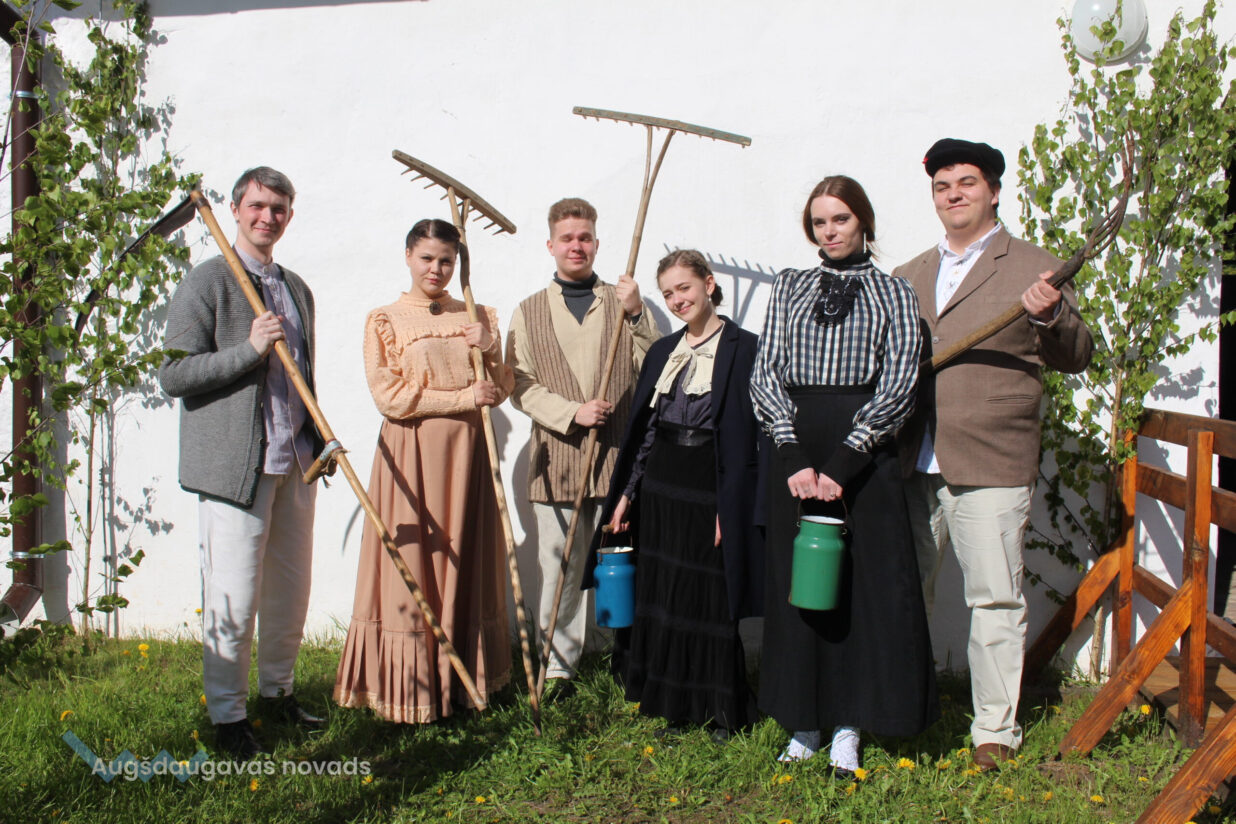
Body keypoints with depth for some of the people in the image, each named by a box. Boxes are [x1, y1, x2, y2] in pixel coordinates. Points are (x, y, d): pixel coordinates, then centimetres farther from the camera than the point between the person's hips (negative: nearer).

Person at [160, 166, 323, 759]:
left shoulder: (296, 288, 17)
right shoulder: (206, 282, -4)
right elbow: (173, 375, -10)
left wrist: (321, 440, 13)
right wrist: (249, 349, -18)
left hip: (294, 462, 6)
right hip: (235, 464, -6)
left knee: (291, 590, 12)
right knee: (234, 599, -1)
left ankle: (278, 692, 29)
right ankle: (227, 715, 14)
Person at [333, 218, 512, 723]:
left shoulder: (477, 317, 12)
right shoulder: (384, 321, 2)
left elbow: (501, 389, 9)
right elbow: (389, 395, -8)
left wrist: (490, 351, -11)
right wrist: (465, 398, -12)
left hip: (466, 452, 3)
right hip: (410, 454, -3)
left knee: (466, 563, 6)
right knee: (412, 564, -2)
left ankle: (466, 677, 15)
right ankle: (410, 688, 6)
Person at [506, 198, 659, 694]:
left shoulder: (623, 303, 9)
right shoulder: (529, 313, 10)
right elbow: (520, 387, 4)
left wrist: (635, 315, -11)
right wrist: (571, 412, -11)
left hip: (618, 456, 0)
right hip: (557, 458, 1)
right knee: (559, 568, 4)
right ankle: (558, 666, 17)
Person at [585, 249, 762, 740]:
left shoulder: (743, 348, -7)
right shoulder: (662, 352, 12)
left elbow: (748, 437, -11)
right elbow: (643, 429, 14)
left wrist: (730, 509, -14)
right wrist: (625, 494, 10)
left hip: (710, 492, -6)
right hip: (661, 488, 6)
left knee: (711, 602, 2)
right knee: (663, 598, 11)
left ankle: (722, 712, 19)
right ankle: (674, 705, 26)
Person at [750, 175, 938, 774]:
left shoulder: (893, 294, 5)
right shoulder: (789, 287, 12)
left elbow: (898, 386, -5)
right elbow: (766, 373, 3)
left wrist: (842, 461, -15)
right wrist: (794, 456, -11)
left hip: (864, 451, -2)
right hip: (796, 450, 2)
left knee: (868, 582, 0)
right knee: (795, 583, 5)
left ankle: (848, 728, 14)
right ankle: (804, 724, 18)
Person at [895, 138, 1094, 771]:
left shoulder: (1035, 270, 2)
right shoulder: (911, 275, 17)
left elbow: (1077, 358, -2)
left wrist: (1051, 317, -22)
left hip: (989, 468, -5)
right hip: (910, 466, 5)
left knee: (995, 600, 2)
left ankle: (995, 730, 16)